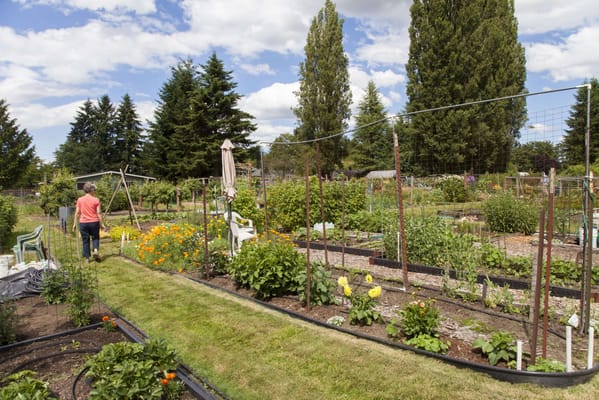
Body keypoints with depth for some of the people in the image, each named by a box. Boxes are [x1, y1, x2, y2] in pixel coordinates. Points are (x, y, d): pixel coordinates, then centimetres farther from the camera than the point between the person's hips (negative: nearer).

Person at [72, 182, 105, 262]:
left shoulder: (80, 200, 2)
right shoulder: (96, 200, -4)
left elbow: (77, 213, 2)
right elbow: (99, 213, -4)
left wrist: (75, 224, 9)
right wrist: (101, 224, 2)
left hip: (83, 223, 1)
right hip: (94, 222, -1)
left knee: (85, 240, 9)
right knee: (95, 237, 16)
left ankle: (87, 257, 12)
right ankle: (96, 250, -9)